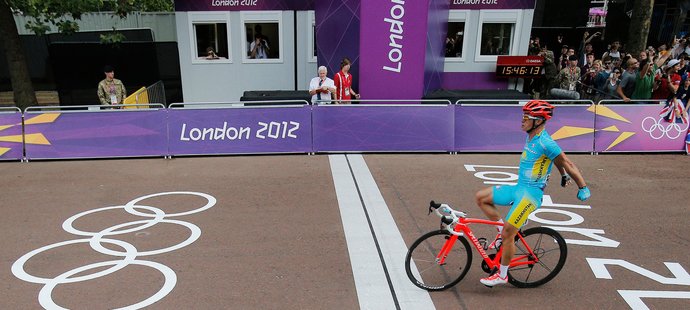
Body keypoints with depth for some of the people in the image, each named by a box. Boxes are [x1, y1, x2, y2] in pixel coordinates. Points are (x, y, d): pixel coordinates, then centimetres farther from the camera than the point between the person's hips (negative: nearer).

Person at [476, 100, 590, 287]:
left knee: (508, 234, -7)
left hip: (531, 194, -9)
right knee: (481, 198, 6)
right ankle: (502, 231, 14)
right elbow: (556, 158, 25)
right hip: (518, 188, 9)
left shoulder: (545, 142, -19)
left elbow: (567, 163, -13)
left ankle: (502, 275, 8)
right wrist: (564, 176, 38)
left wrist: (583, 188, -6)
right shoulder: (531, 137, 9)